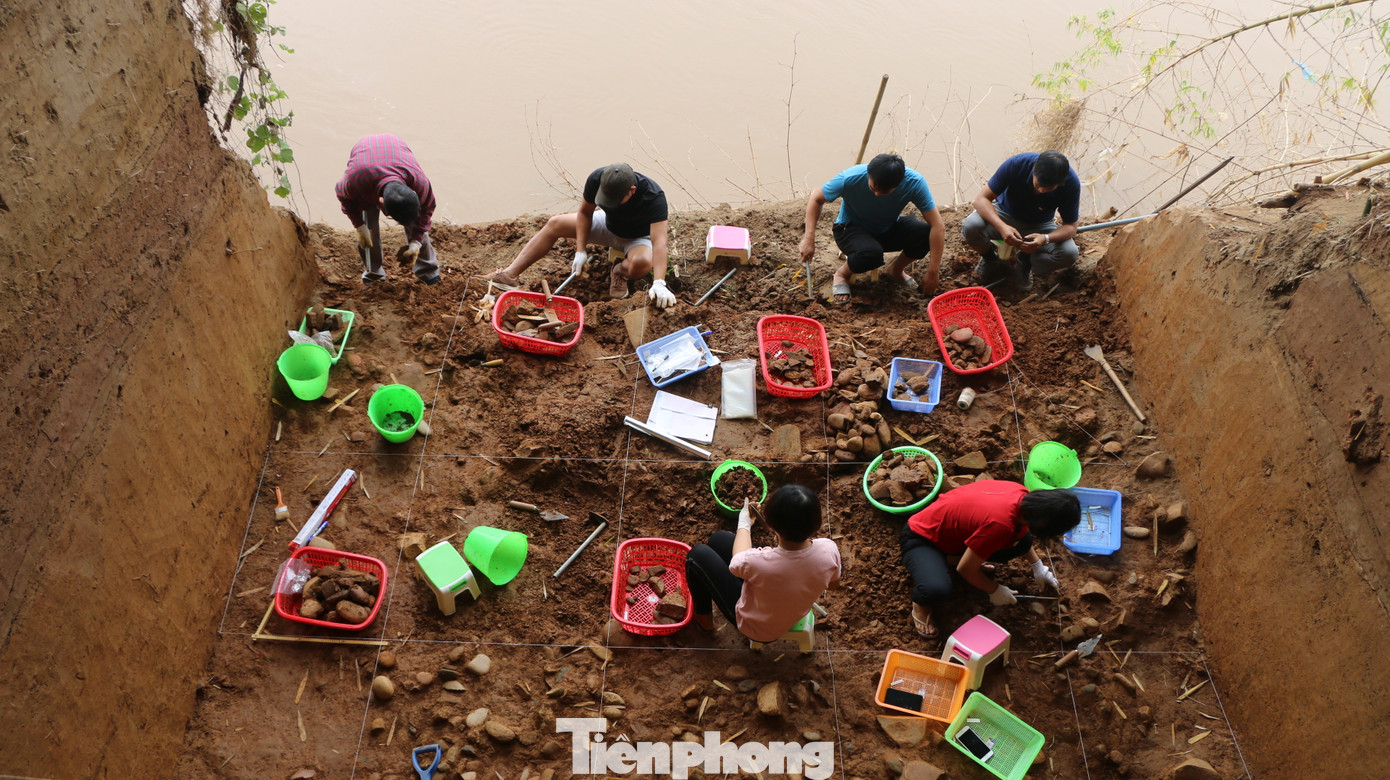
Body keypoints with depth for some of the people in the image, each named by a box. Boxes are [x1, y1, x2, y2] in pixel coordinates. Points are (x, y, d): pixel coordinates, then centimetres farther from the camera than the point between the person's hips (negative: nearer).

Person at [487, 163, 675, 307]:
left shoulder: (654, 197, -38)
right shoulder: (597, 179, -26)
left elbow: (659, 241, -46)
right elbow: (585, 213, -9)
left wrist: (659, 284, -56)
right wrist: (581, 251, -16)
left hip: (639, 238, -4)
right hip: (609, 225, 4)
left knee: (642, 262, -40)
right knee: (556, 223, -11)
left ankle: (620, 271, -2)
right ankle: (510, 274, -11)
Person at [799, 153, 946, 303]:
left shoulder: (914, 182, -28)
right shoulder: (850, 178, -30)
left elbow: (938, 226, -25)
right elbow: (816, 199, -13)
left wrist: (933, 272, -28)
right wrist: (809, 238, -24)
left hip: (889, 229, 3)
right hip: (852, 228, -3)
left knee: (925, 233, -27)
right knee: (870, 253, -38)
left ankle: (896, 269, 5)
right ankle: (841, 274, -2)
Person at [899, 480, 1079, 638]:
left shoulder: (1022, 496, -12)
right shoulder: (1000, 525, -38)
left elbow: (1022, 531, 16)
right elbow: (965, 569, -23)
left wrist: (1037, 565, 16)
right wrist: (995, 590, -7)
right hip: (921, 538, -8)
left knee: (1022, 542, -10)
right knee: (936, 589, -38)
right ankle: (920, 602, -3)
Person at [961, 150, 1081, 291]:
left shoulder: (1071, 182, -25)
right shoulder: (1016, 164, -30)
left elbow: (1070, 226, -17)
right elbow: (982, 198, -26)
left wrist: (1046, 239, -40)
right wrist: (1002, 226, -44)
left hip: (1039, 226, 1)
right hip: (1005, 216, -1)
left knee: (1070, 254, -27)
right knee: (971, 227, -34)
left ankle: (1025, 263, 5)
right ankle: (990, 259, 2)